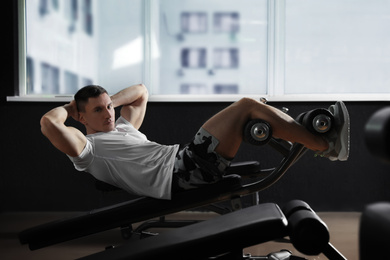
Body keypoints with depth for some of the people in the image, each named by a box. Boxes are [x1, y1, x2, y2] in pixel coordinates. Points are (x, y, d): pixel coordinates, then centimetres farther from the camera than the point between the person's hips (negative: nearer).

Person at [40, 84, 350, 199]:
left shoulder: (122, 128, 28)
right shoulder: (86, 147, 3)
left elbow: (140, 91, 42)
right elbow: (48, 123, -14)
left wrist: (110, 100, 28)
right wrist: (67, 107, 7)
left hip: (185, 160, 10)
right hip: (179, 175, -10)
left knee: (252, 109, 3)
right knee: (246, 105, -13)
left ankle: (322, 140, 7)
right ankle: (326, 145, -7)